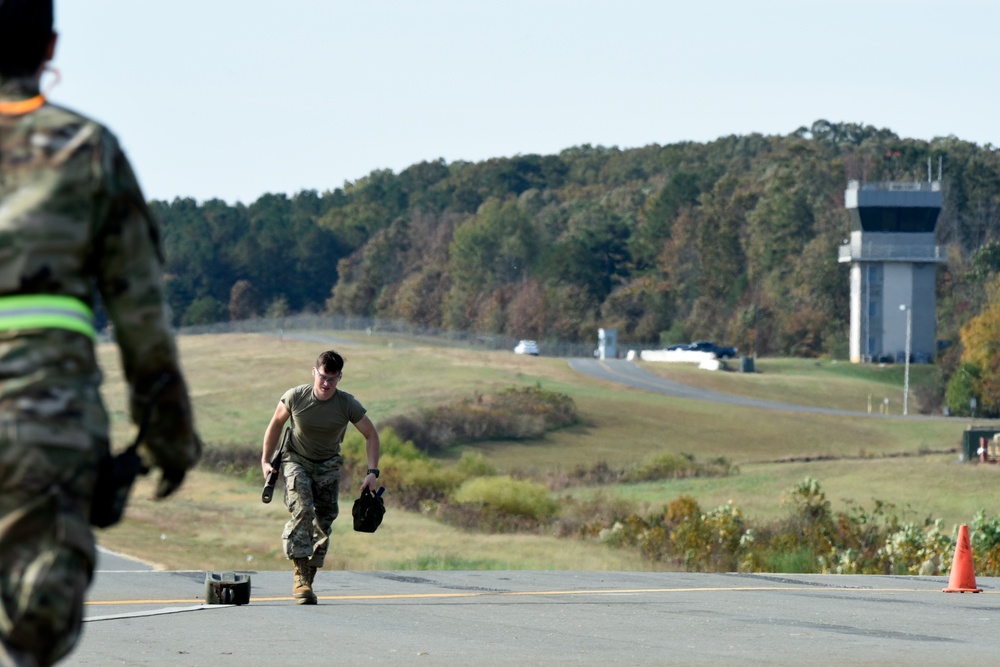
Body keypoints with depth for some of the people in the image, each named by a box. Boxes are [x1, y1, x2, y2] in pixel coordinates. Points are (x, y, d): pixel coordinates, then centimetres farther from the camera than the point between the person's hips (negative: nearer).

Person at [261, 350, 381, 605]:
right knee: (302, 510, -24)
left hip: (328, 466, 2)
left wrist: (372, 472, -13)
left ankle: (309, 580, 9)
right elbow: (276, 424, 1)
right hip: (296, 461, -2)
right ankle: (300, 577, -26)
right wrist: (265, 461, 2)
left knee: (324, 521, -2)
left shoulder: (348, 405, -17)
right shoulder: (295, 397, -18)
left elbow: (371, 435, -4)